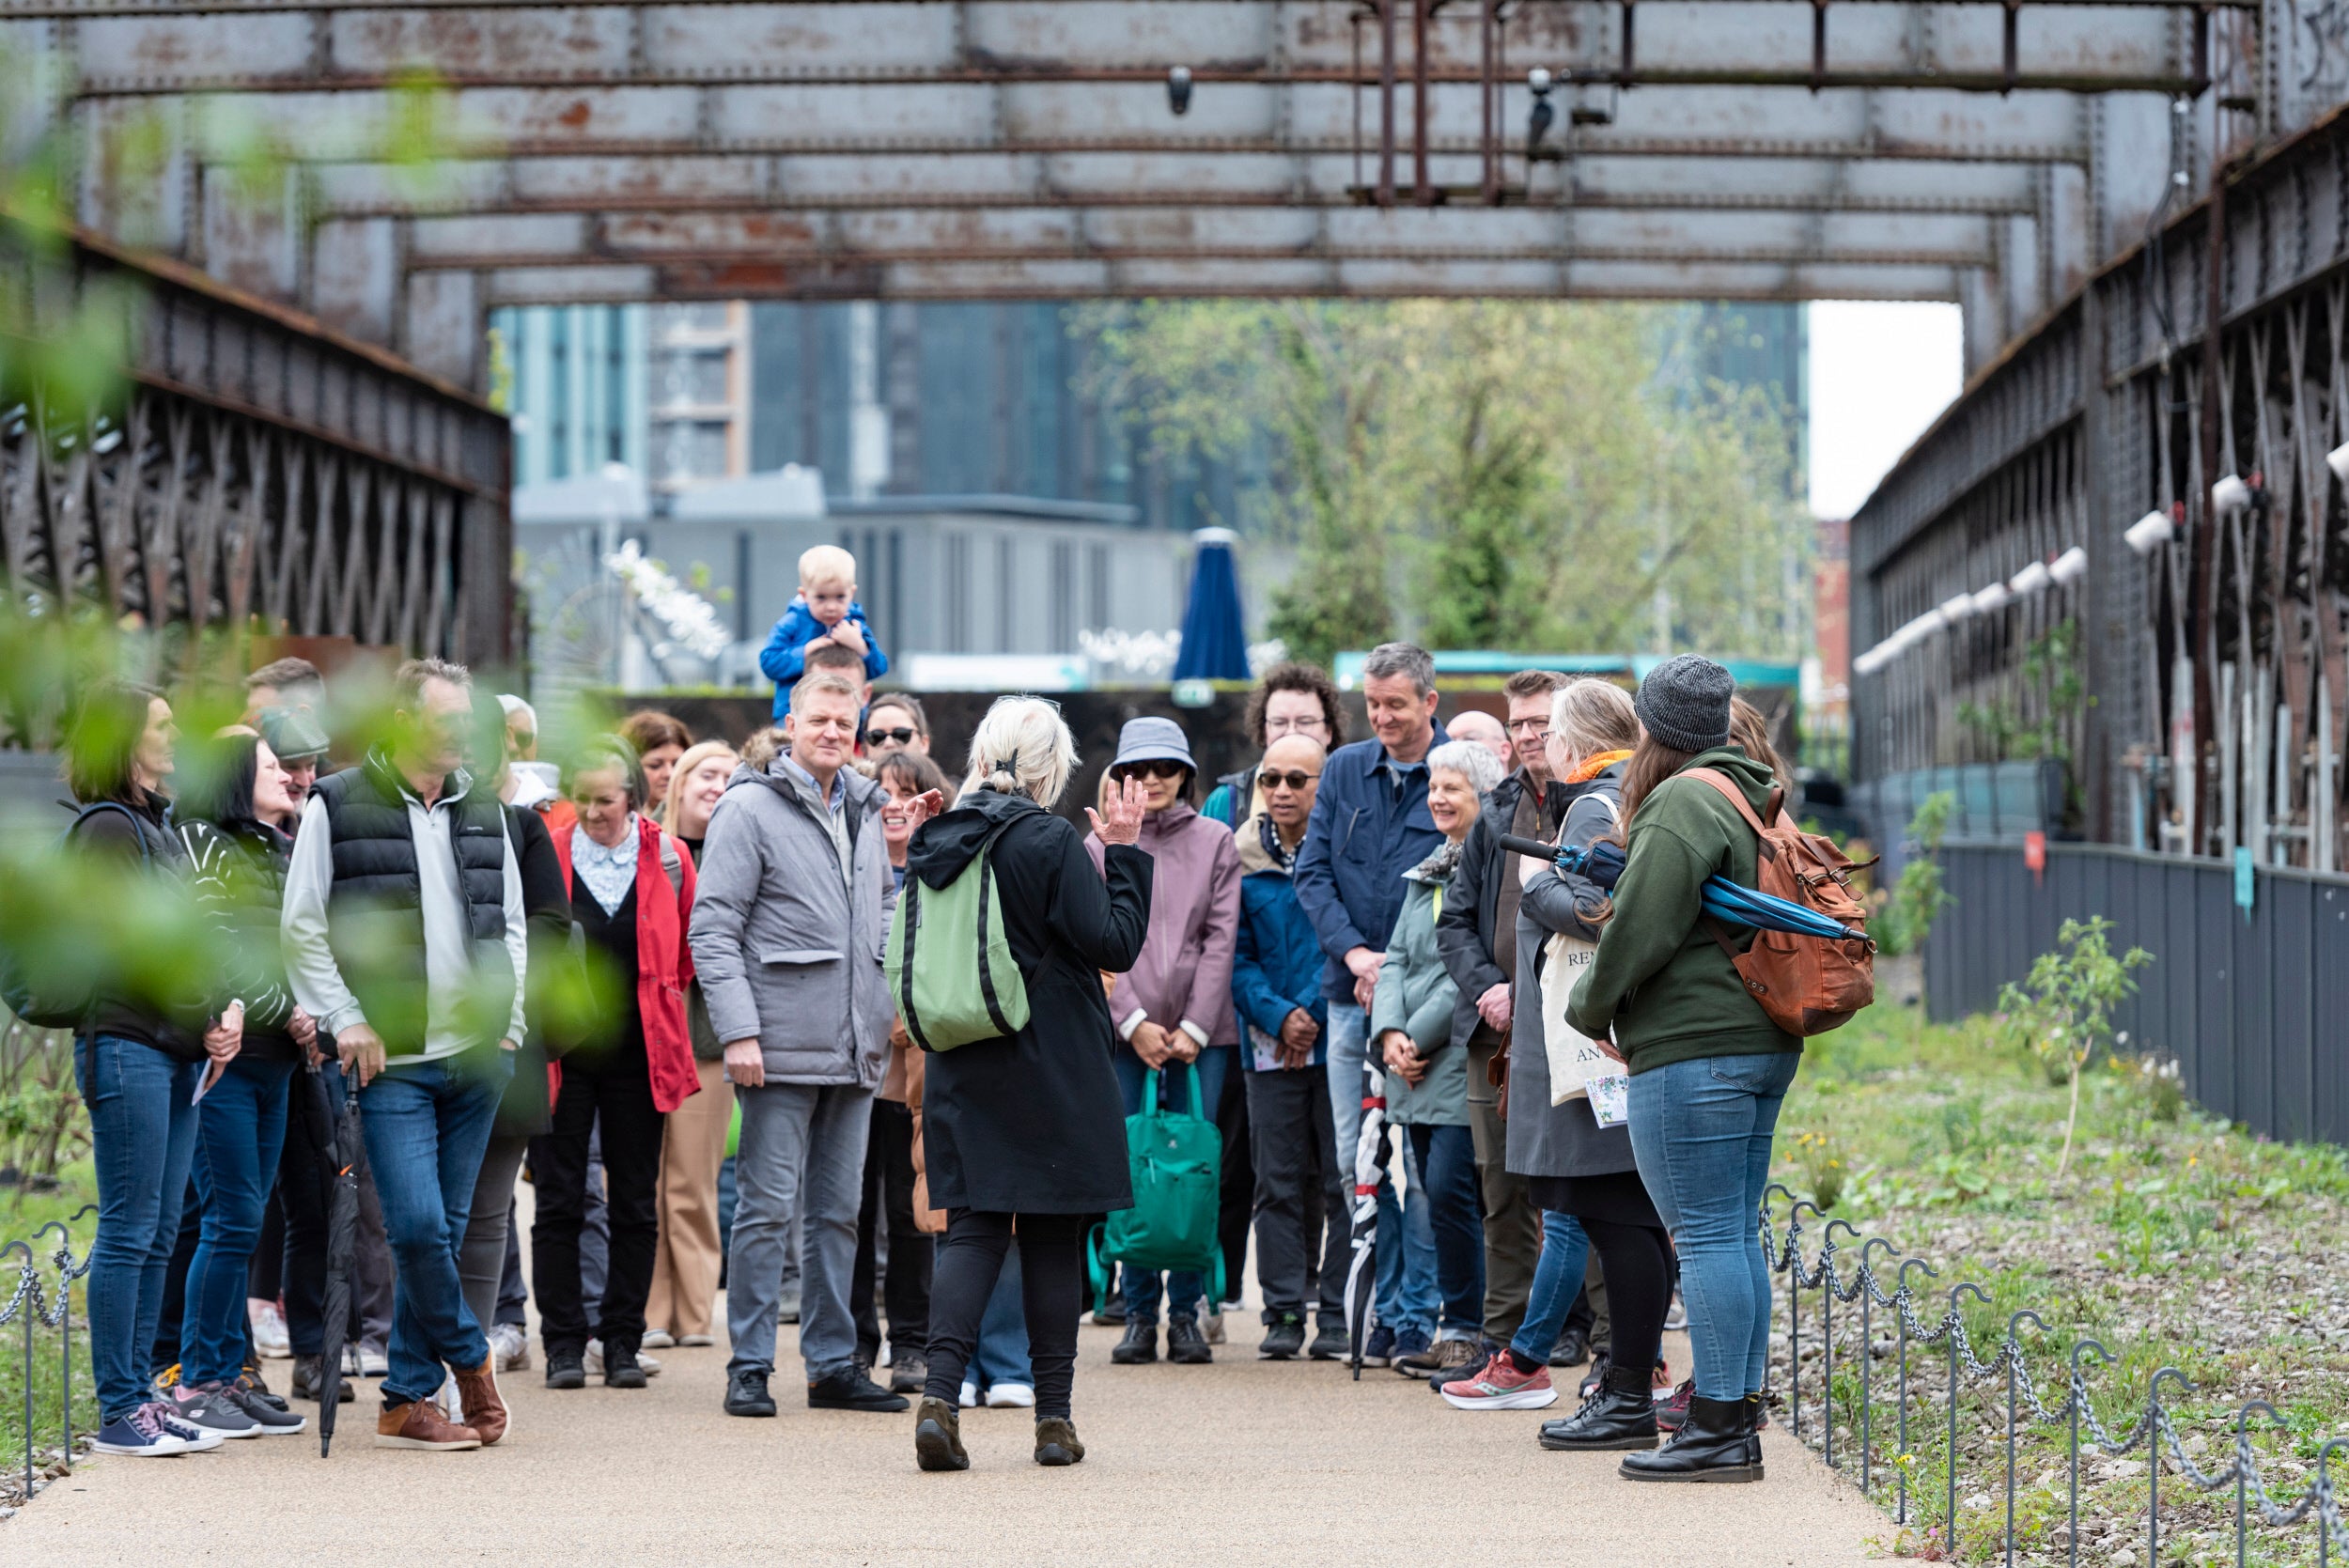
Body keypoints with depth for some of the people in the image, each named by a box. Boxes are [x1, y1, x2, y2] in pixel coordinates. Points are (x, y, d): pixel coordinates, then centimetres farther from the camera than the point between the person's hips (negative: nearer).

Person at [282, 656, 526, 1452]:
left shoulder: (483, 811, 13)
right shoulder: (338, 806, -1)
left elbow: (511, 922, 22)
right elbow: (302, 929, -2)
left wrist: (509, 1017, 10)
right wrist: (347, 1021, -9)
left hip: (476, 1058, 5)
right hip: (392, 1060, -5)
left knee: (445, 1230, 5)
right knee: (418, 1225, -14)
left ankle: (409, 1400, 11)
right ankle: (470, 1358, 8)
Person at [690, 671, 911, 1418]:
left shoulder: (864, 811, 14)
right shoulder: (750, 808, -6)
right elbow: (712, 928, -10)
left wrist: (893, 999, 12)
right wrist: (738, 1030, -17)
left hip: (855, 1048, 7)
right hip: (782, 1046, -6)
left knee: (838, 1210, 10)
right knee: (767, 1209, -4)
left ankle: (833, 1363, 16)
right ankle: (749, 1369, 1)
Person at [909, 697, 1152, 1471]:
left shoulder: (936, 842, 3)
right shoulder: (1049, 842, -14)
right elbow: (1116, 943, -13)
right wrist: (1123, 852, -5)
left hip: (961, 1067, 4)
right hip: (1051, 1067, -4)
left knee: (971, 1226, 5)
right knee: (1053, 1234, 6)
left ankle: (940, 1396, -13)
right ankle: (1054, 1415, 9)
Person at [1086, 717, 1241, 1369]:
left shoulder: (1215, 843, 9)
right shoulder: (1099, 847, 8)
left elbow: (1220, 939, 3)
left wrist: (1194, 1027, -5)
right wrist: (1134, 1022, -9)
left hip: (1200, 1031, 0)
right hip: (1124, 1033, 0)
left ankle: (1186, 1313, 5)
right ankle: (1140, 1315, 4)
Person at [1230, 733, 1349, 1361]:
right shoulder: (1240, 859, 5)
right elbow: (1236, 957, 5)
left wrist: (1312, 1012, -13)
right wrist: (1278, 1015, -10)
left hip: (1340, 1041, -2)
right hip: (1271, 1048, 2)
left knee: (1343, 1182, -1)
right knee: (1278, 1185, 5)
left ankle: (1339, 1314, 4)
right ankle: (1283, 1314, 10)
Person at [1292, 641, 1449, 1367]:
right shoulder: (1344, 770, 9)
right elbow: (1313, 873, 7)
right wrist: (1356, 953, -8)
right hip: (1349, 992, 4)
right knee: (1359, 1162, 6)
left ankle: (1421, 1314, 3)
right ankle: (1384, 1309, 15)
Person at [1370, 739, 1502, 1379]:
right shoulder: (1427, 872, 18)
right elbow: (1398, 957, 15)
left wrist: (1420, 1037, -12)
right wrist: (1390, 1033, -1)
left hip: (1464, 1057, -8)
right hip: (1415, 1062, 8)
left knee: (1451, 1192, -12)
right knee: (1439, 1196, 9)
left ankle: (1466, 1332, -5)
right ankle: (1458, 1332, 13)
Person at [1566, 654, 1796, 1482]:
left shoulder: (1680, 804, -13)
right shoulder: (1754, 799, 17)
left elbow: (1640, 930, -17)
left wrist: (1590, 1005, 1)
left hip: (1693, 1049, -10)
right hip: (1763, 1042, 10)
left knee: (1705, 1235, -8)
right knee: (1735, 1234, 13)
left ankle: (1718, 1429, -9)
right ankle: (1739, 1413, 15)